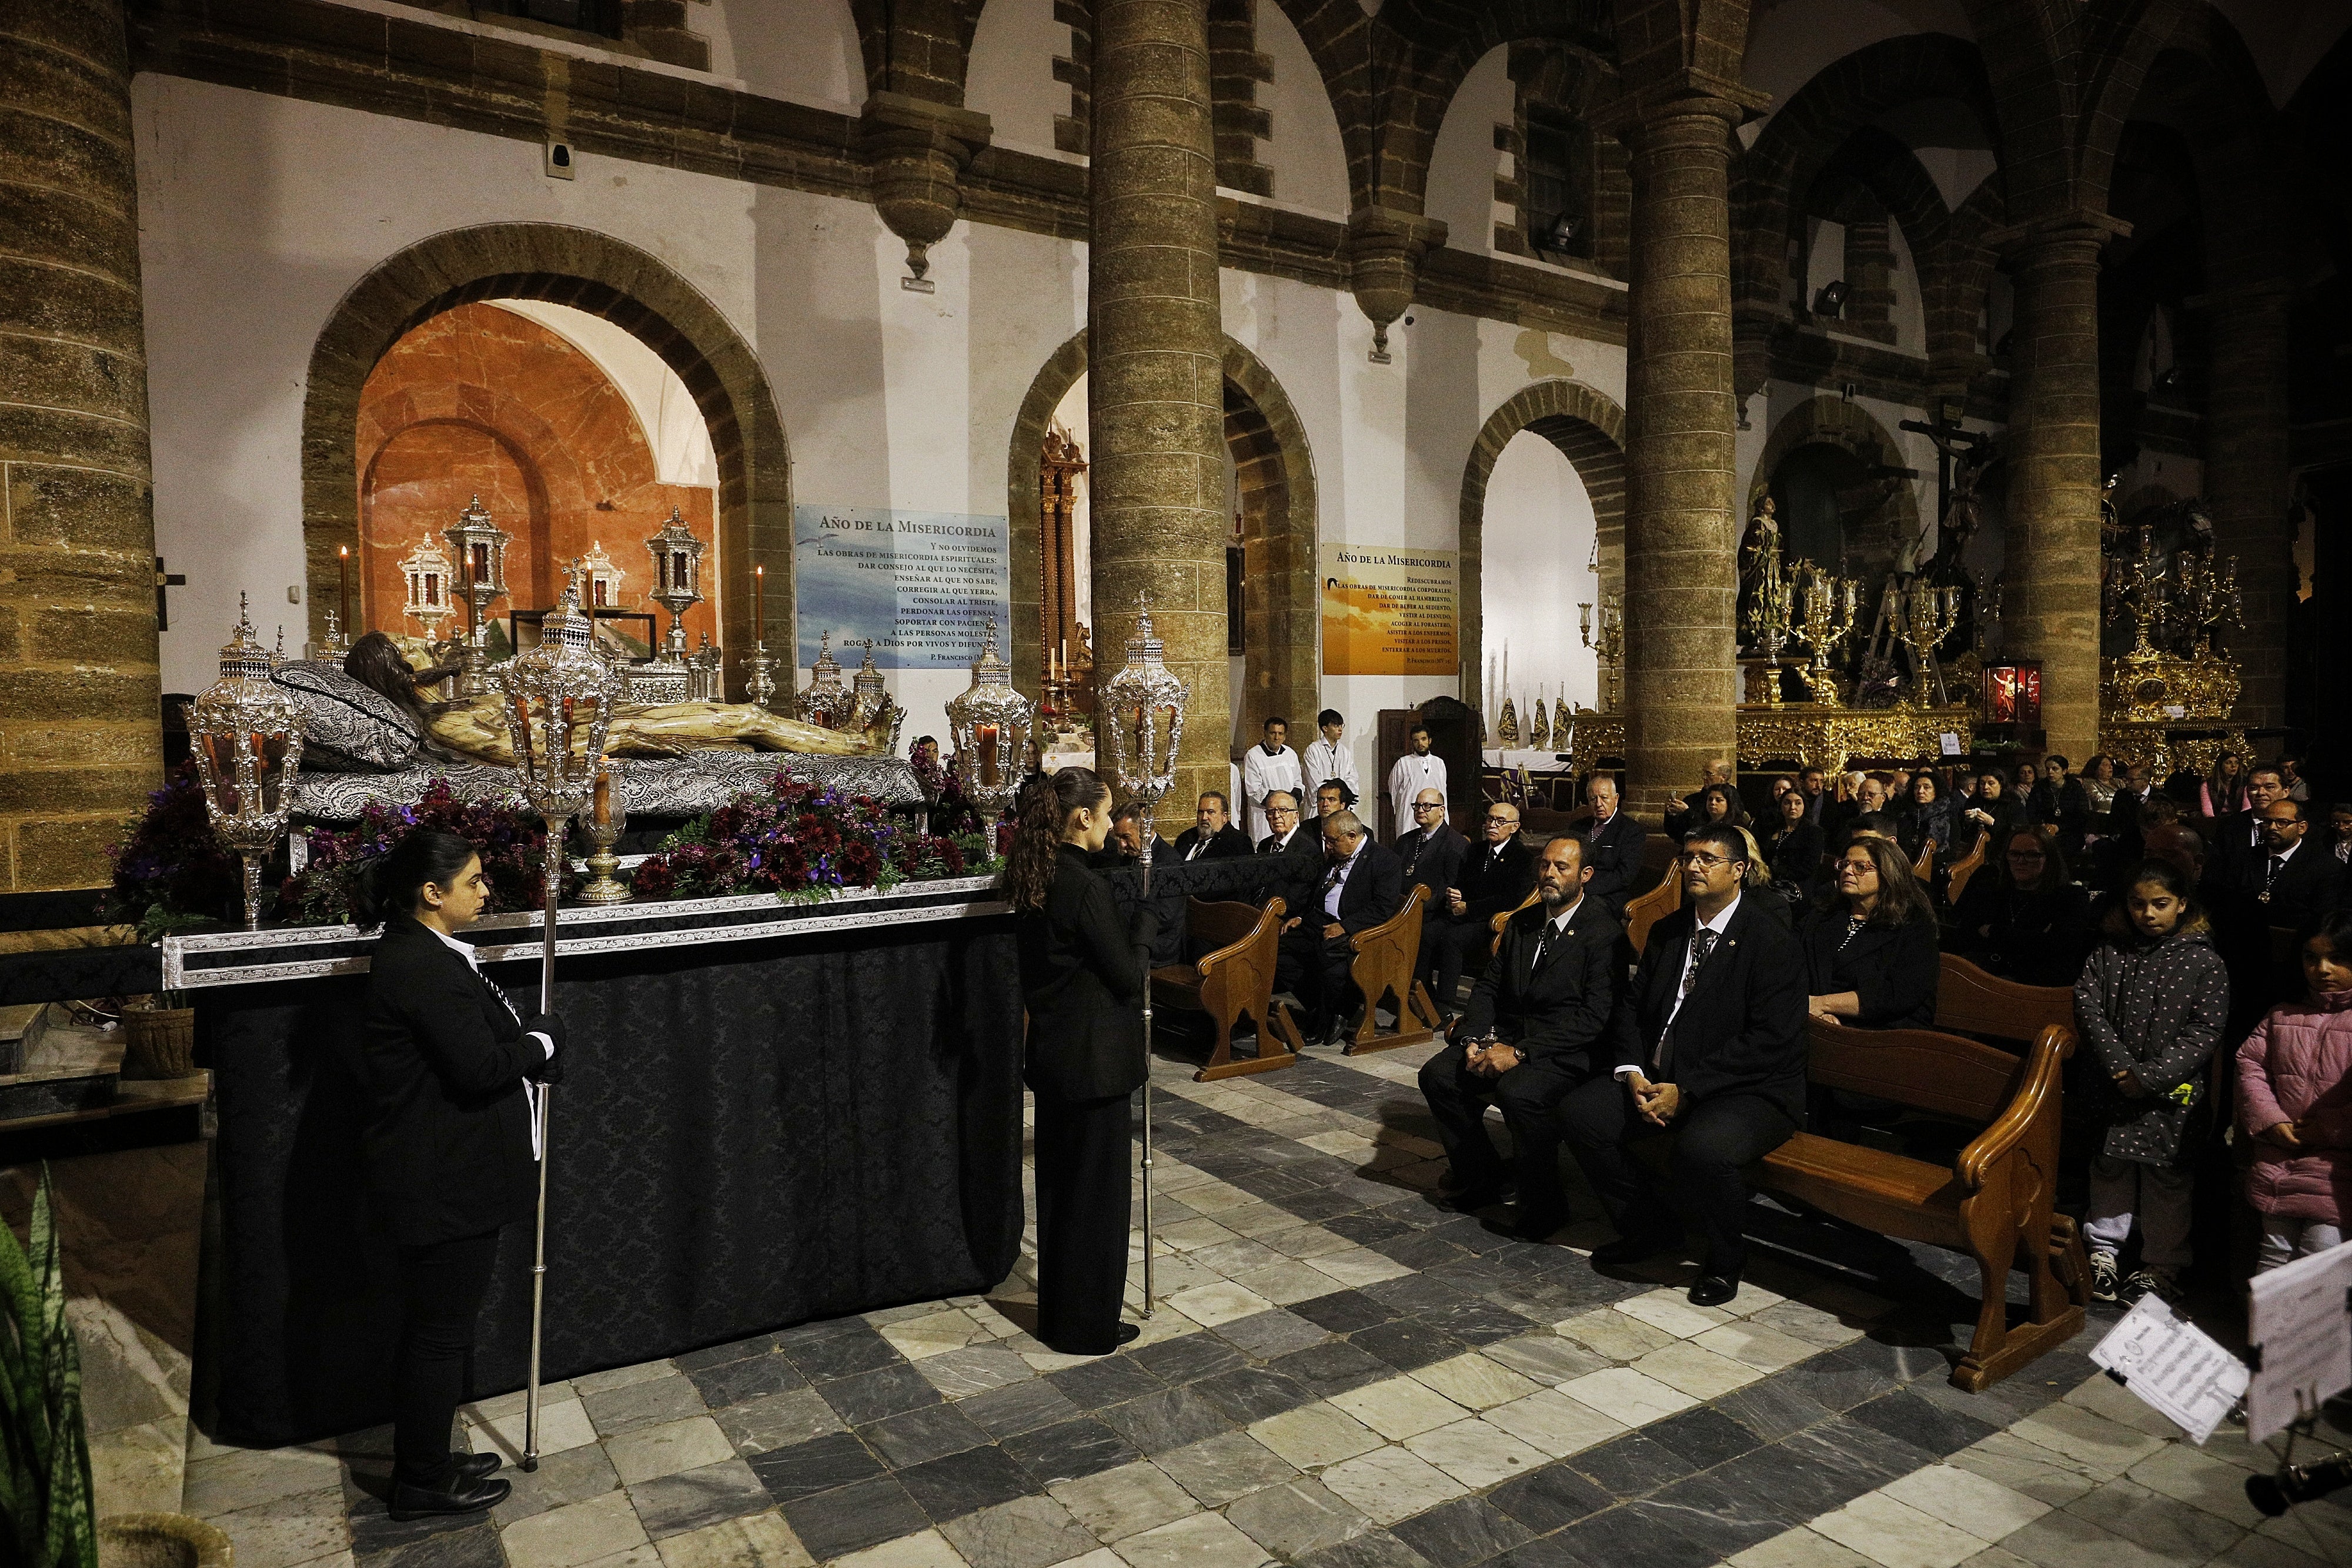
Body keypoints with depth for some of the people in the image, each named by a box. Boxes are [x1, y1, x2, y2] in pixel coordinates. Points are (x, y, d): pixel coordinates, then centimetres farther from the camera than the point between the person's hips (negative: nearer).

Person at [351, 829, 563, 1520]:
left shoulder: (419, 953, 10)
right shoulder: (423, 967, -23)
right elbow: (480, 1067, -26)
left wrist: (527, 1043, 5)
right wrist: (546, 1037, -12)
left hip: (440, 1173, 11)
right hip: (446, 1182, -11)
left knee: (435, 1326, 22)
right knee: (441, 1332, 5)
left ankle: (426, 1462, 37)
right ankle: (423, 1483, 22)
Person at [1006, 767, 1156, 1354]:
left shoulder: (1033, 881, 5)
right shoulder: (1087, 888, -22)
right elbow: (1128, 976, -17)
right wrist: (1144, 921, -4)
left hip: (1051, 1052, 9)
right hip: (1094, 1058, -9)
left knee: (1058, 1183, 19)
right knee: (1098, 1190, 6)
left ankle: (1057, 1313, 33)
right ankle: (1089, 1327, 19)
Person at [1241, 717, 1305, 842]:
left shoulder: (1291, 754, 10)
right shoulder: (1253, 756, -6)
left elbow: (1298, 782, 19)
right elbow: (1253, 790, -9)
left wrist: (1295, 796, -4)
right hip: (1263, 814, -5)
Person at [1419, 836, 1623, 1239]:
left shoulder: (1605, 933, -9)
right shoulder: (1521, 923, 14)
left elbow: (1594, 1016, -17)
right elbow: (1488, 987, 14)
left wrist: (1521, 1052, -22)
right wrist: (1476, 1039, -7)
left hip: (1566, 1053, -7)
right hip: (1506, 1037, 7)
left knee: (1519, 1091, -35)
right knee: (1437, 1074, -14)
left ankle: (1543, 1205, -11)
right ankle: (1480, 1179, 7)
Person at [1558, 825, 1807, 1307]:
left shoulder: (1773, 943, -10)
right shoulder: (1666, 932, 12)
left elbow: (1769, 1040, -18)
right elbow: (1633, 1008, 12)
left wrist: (1686, 1089, -22)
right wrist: (1633, 1073, -8)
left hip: (1749, 1090, -7)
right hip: (1661, 1077, 7)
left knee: (1702, 1149, -36)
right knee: (1578, 1113, -10)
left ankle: (1725, 1260, -3)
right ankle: (1649, 1227, 10)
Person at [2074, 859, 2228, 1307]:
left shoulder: (2203, 961, -5)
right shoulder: (2109, 953, 1)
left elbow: (2205, 1030, -10)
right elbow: (2089, 1007, -4)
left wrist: (2152, 1075, -16)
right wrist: (2120, 1065, -15)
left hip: (2173, 1090, -2)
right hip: (2114, 1084, 2)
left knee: (2166, 1176, 8)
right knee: (2110, 1167, 13)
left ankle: (2162, 1268, 21)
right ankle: (2103, 1249, 27)